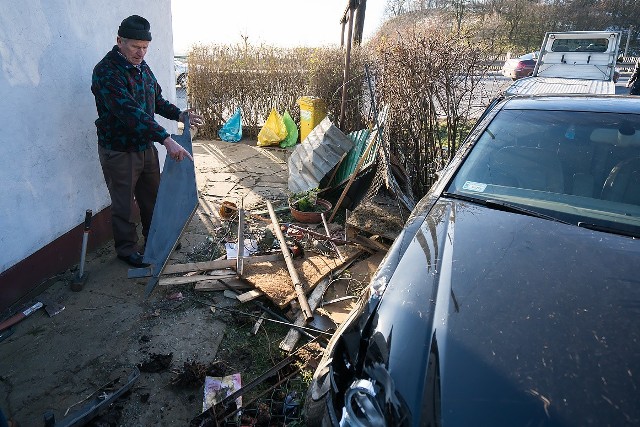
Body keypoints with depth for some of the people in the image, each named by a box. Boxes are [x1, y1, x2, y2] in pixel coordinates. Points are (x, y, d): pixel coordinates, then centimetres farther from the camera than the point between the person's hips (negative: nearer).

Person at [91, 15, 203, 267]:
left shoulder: (141, 66, 5)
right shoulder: (106, 72, -22)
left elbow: (157, 99, 18)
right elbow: (129, 111, -34)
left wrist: (180, 115, 1)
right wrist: (166, 139, -42)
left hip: (146, 145, 8)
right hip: (118, 151, -7)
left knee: (152, 197, 19)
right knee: (124, 204, 7)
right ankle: (127, 249, 26)